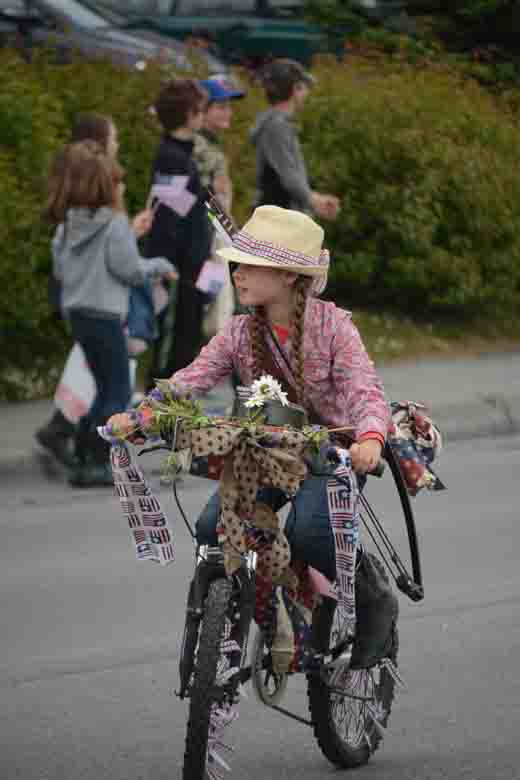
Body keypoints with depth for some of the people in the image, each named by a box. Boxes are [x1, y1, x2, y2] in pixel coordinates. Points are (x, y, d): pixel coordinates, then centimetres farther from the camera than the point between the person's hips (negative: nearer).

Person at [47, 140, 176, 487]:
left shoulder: (68, 225, 7)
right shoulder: (114, 224, -14)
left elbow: (60, 269, 12)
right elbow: (130, 270, -13)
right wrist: (161, 265, 5)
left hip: (77, 314, 8)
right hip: (104, 315, -8)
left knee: (106, 389, 19)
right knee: (118, 393, 0)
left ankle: (83, 455, 18)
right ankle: (95, 464, -5)